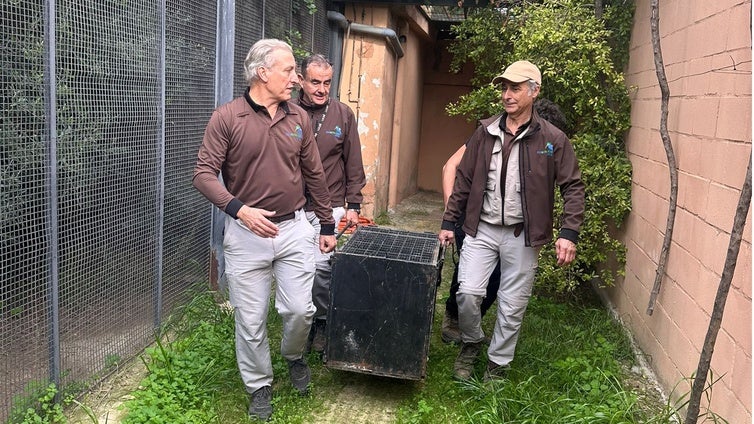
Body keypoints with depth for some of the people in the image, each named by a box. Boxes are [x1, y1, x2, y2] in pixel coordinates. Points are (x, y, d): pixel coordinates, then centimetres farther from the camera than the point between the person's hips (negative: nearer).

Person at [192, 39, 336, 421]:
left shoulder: (298, 118, 5)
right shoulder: (227, 117, -8)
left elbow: (314, 175, 12)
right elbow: (203, 174, -10)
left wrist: (327, 226, 15)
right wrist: (239, 209, -23)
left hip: (294, 228, 3)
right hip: (246, 233, -3)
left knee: (300, 309, 2)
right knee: (250, 321, 7)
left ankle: (294, 357, 36)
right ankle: (259, 387, 29)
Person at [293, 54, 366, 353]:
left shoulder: (343, 115, 1)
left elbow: (353, 164, 5)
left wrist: (353, 204, 3)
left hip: (329, 206, -1)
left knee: (321, 264, -6)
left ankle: (322, 321, 16)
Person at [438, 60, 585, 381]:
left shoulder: (552, 139, -4)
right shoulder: (485, 132, 3)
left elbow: (573, 187, -2)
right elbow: (463, 179, 8)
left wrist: (569, 233, -13)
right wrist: (449, 222, 8)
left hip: (522, 235, -1)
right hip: (481, 229, 2)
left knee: (512, 306, 7)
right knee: (468, 292, -7)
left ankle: (498, 365, 27)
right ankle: (471, 344, 23)